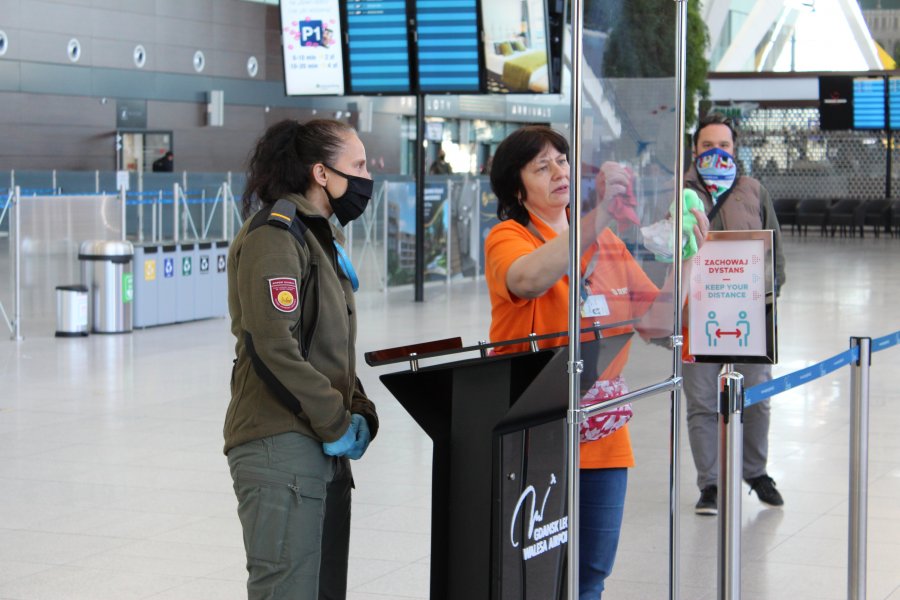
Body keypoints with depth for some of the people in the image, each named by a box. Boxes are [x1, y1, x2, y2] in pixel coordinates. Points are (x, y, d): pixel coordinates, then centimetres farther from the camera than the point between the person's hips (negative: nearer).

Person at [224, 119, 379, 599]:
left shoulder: (322, 237, 20)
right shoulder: (273, 236, -11)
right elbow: (273, 347, -21)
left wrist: (358, 412, 8)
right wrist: (336, 424, -16)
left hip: (325, 449, 10)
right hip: (282, 447, -10)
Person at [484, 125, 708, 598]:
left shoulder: (606, 243, 10)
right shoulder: (508, 238, -5)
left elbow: (655, 323, 10)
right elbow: (529, 279, -30)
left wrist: (684, 261, -4)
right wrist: (600, 213, -35)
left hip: (602, 437, 5)